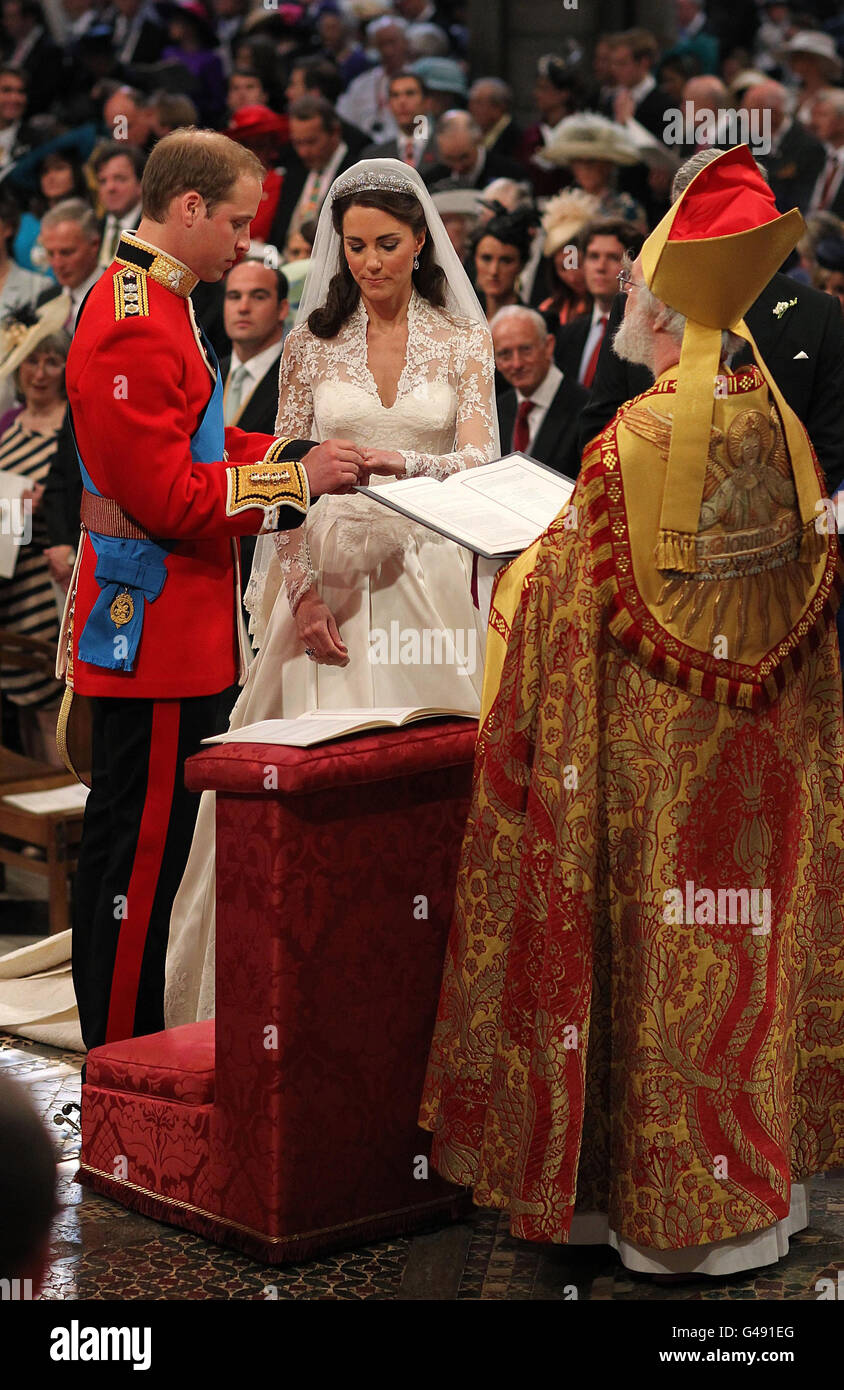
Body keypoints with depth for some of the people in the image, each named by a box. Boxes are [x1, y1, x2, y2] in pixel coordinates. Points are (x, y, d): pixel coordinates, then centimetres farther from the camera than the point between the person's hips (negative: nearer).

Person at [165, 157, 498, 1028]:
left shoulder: (462, 341, 5)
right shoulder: (312, 341, 6)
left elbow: (483, 458, -6)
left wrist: (404, 461, -27)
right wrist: (301, 589, -9)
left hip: (428, 573, 0)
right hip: (331, 572, 0)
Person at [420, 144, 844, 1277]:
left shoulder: (636, 441, -20)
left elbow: (577, 600, -14)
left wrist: (518, 576, 7)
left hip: (652, 761, -6)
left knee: (659, 958, 3)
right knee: (751, 942, 15)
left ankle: (664, 1208, 12)